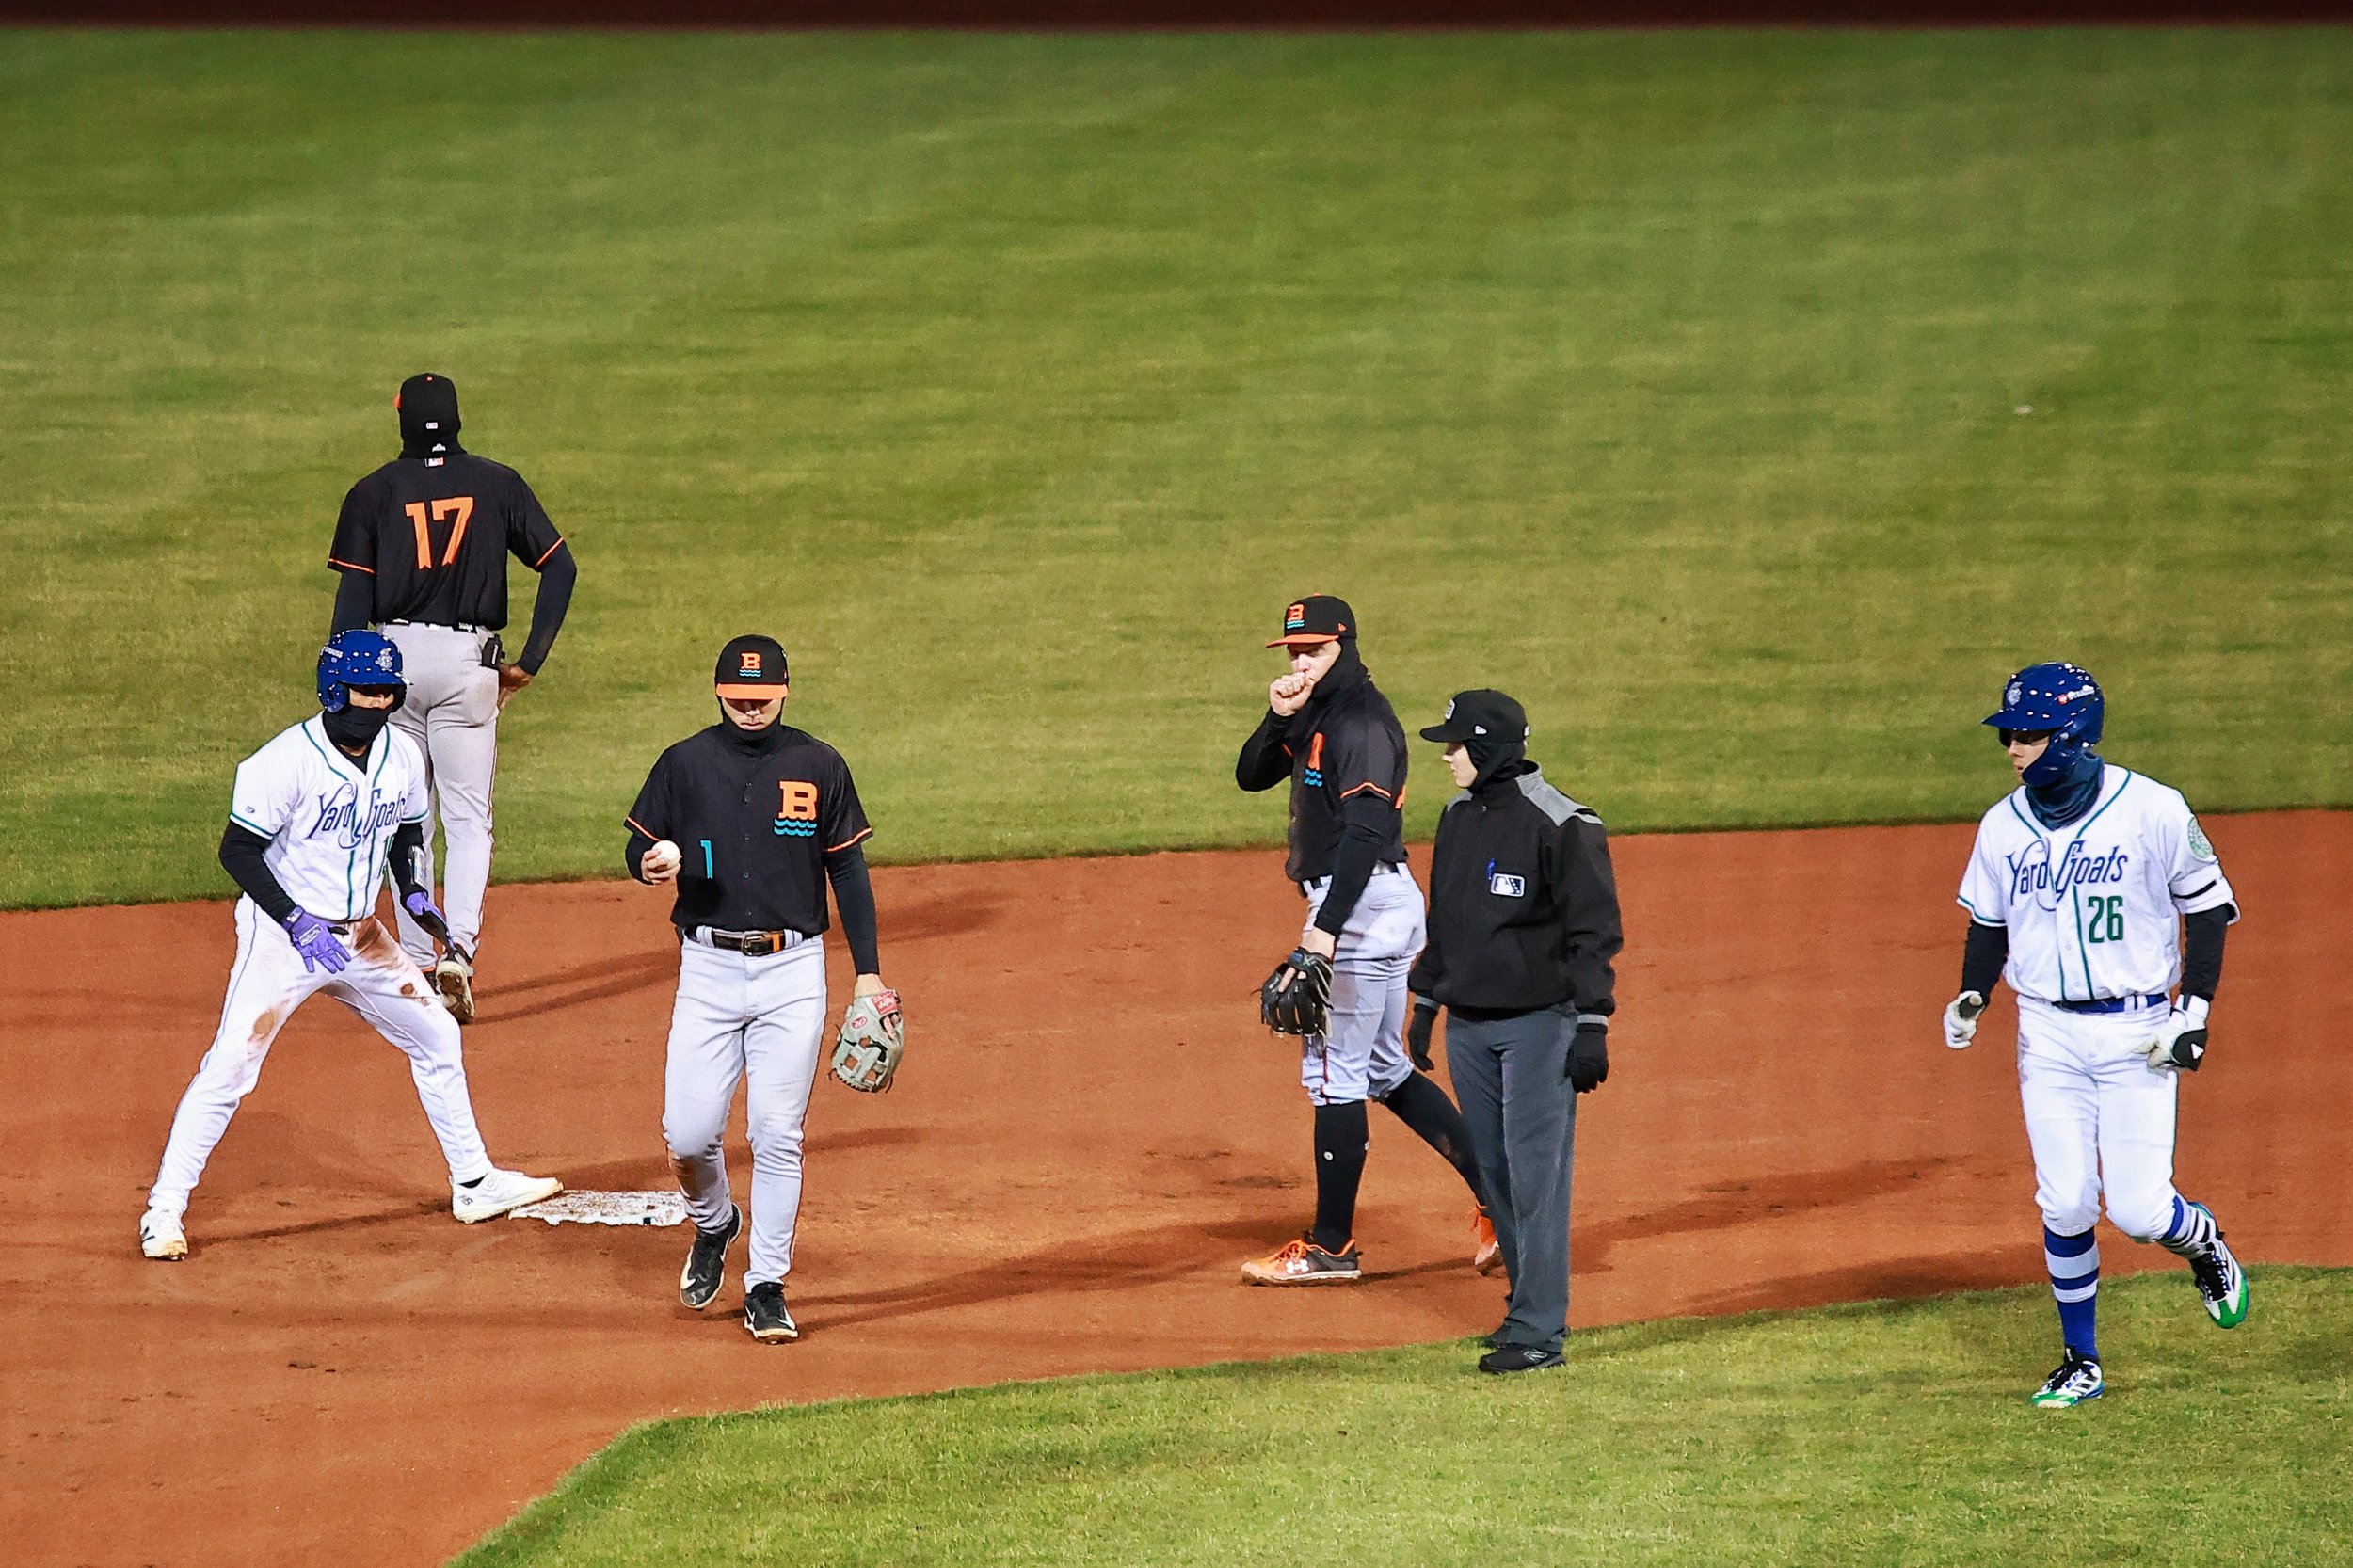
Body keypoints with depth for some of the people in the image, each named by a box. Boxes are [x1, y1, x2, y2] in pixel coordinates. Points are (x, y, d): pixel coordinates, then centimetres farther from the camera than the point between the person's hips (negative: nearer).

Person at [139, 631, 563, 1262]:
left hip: (361, 938, 7)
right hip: (283, 932, -7)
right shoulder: (289, 760, -21)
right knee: (229, 1067, -14)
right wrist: (298, 923, -25)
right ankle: (165, 1210, -8)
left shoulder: (402, 755, -1)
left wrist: (413, 891, -2)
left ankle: (473, 1184, 27)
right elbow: (237, 850, -18)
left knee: (437, 1038, 12)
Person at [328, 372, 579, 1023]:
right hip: (469, 659, 0)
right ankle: (459, 950, -18)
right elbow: (560, 567, -1)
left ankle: (419, 963, 14)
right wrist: (529, 662, 3)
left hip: (394, 656, 0)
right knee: (468, 820, 1)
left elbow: (353, 600, -4)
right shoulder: (498, 484, 4)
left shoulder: (375, 492, 1)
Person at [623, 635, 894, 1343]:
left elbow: (848, 871, 7)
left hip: (793, 971, 0)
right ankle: (713, 1223, 28)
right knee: (688, 1133, -4)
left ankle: (766, 1287, 6)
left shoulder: (819, 767, 3)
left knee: (777, 1134, -3)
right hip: (708, 970, 0)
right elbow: (639, 848, 8)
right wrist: (651, 864, -18)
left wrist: (868, 972, 1)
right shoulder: (685, 764, 3)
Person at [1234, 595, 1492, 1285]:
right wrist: (1279, 717, -3)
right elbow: (1252, 776, 16)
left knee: (1334, 1071, -5)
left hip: (1363, 902, -11)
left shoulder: (1363, 723, -17)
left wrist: (1323, 932, -34)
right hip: (1369, 907, 11)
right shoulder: (1319, 717, 14)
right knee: (1384, 1070, 17)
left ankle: (1332, 1248, -1)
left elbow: (1364, 833, -27)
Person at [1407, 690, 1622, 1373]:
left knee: (1536, 1175, -9)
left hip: (1539, 1024, -7)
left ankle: (1538, 1330, -9)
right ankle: (1530, 1308, 20)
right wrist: (1424, 1002, 21)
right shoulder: (1459, 818, 9)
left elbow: (1594, 931, -13)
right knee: (1495, 1175, 10)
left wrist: (1592, 1026, -17)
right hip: (1468, 1027, 7)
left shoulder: (1561, 827, -14)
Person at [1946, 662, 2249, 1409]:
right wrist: (1972, 996, -2)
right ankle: (2082, 1364, 13)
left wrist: (2194, 1011, -9)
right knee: (2065, 1208, -2)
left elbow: (2208, 906, -1)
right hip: (2048, 1035, 3)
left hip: (2136, 1033, -3)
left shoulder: (2152, 810, -9)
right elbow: (1988, 920, 15)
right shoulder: (2004, 826, 2)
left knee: (2139, 1210, -9)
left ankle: (2205, 1247, 26)